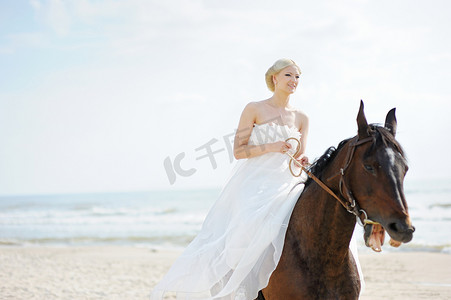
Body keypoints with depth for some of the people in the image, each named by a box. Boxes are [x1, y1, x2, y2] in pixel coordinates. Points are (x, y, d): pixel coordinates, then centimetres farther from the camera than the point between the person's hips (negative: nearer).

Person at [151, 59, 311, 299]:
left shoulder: (301, 119, 15)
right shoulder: (254, 109, 4)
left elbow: (300, 158, 12)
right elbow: (238, 151, -2)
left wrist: (303, 162, -12)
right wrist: (271, 147, -15)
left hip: (285, 185, 4)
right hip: (252, 185, -4)